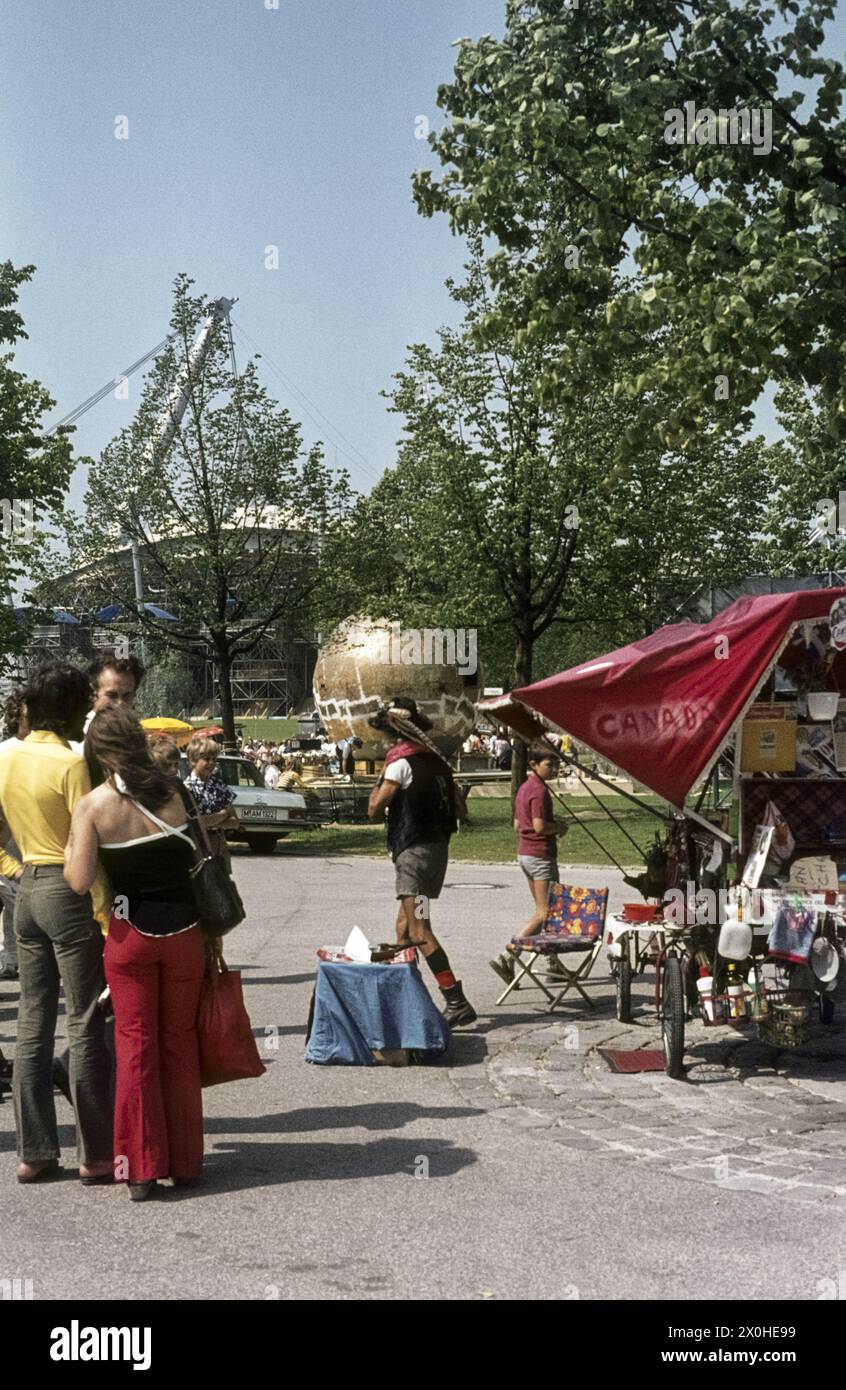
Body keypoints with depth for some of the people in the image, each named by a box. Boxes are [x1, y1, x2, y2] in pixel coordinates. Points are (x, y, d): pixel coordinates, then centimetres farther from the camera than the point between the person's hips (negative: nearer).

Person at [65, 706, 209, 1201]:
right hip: (183, 931, 2)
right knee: (180, 1042, 12)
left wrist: (69, 843, 3)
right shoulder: (173, 790, -3)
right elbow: (199, 856, 6)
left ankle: (142, 1167, 6)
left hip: (130, 935, -2)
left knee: (135, 1043, 7)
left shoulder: (94, 805, -10)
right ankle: (185, 1161, 20)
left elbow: (80, 881, -13)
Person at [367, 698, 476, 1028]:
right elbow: (461, 811, 15)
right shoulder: (437, 761, 12)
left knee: (418, 931, -13)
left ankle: (458, 1003, -20)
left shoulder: (401, 763, -11)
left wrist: (377, 785, 7)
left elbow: (374, 809, -10)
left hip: (414, 851, -9)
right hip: (438, 848, 9)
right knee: (405, 924, 19)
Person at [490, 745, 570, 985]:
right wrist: (560, 827, -6)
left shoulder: (524, 788, 14)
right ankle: (508, 957, -16)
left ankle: (554, 964, 20)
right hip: (541, 855, -10)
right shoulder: (539, 790, -16)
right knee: (546, 913, -7)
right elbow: (540, 826, -24)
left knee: (542, 911, 15)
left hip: (524, 853, 10)